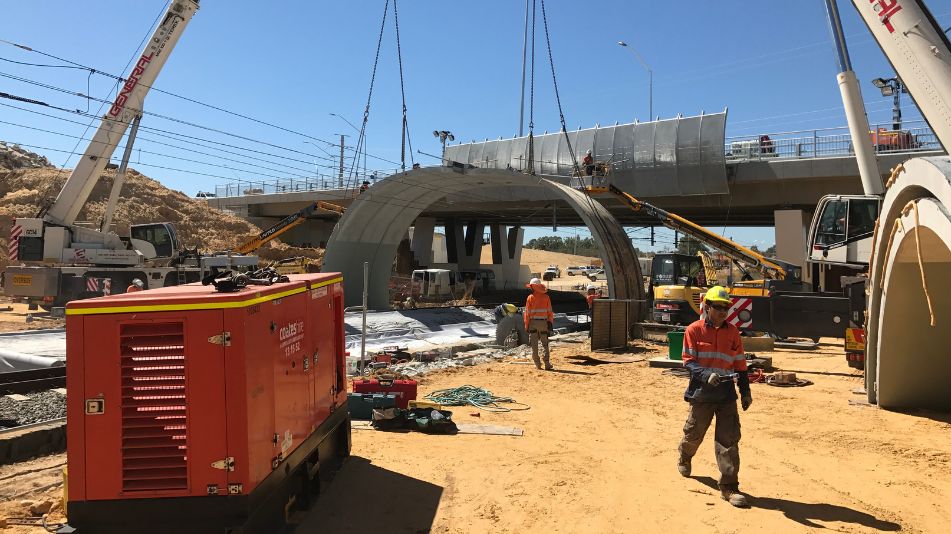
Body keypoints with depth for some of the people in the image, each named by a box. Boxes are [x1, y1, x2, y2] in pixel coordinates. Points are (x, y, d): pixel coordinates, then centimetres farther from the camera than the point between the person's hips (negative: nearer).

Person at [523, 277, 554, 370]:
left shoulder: (530, 298, -5)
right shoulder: (546, 297, 1)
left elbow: (527, 313, -4)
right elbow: (550, 311, 2)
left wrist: (526, 325, 2)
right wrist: (550, 322, 8)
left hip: (533, 322, -2)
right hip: (543, 322, 2)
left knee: (534, 345, 7)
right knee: (545, 344, 8)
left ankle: (538, 364, 7)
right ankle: (547, 364, 2)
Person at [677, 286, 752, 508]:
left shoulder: (732, 332, 7)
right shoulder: (694, 330, -5)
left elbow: (740, 364, 12)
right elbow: (688, 362, -9)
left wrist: (745, 391, 9)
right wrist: (706, 375, -26)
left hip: (726, 392, 2)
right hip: (701, 392, -2)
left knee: (729, 438, -4)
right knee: (695, 432, 14)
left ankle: (729, 487, 3)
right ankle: (685, 458, 47)